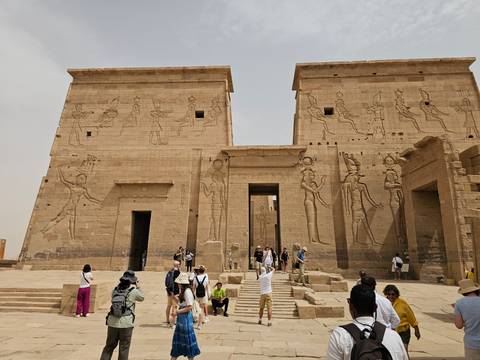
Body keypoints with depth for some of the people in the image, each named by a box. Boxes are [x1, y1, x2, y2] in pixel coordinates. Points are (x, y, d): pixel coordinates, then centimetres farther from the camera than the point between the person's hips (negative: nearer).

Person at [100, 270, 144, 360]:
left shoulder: (115, 290, 1)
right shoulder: (133, 291, -11)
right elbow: (142, 297, 6)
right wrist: (138, 287, 18)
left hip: (112, 322, 5)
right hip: (126, 323, -4)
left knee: (109, 346, 20)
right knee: (124, 348, 10)